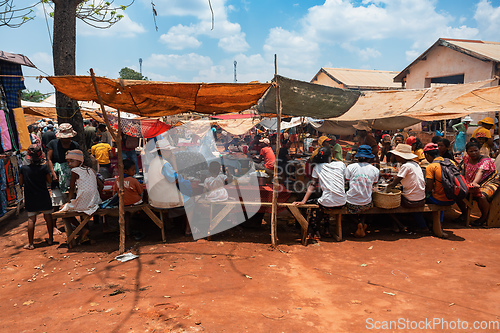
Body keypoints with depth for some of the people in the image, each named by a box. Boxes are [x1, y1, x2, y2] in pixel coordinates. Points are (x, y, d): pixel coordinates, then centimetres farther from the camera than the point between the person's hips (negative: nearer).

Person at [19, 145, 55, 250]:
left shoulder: (23, 169, -5)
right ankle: (50, 239, 17)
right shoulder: (44, 168, -10)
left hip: (30, 199, 1)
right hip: (44, 197, -1)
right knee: (48, 217, 10)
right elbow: (50, 181, -1)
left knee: (31, 219, 4)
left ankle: (30, 243, 6)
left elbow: (21, 183, 3)